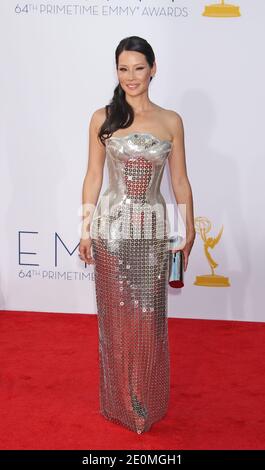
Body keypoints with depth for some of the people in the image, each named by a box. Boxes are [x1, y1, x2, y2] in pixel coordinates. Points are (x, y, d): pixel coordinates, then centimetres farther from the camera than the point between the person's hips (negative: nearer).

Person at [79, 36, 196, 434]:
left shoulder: (171, 121, 2)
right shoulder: (103, 118, 0)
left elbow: (180, 182, 6)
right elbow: (93, 177, 2)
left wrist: (189, 231, 5)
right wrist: (86, 229, 1)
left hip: (152, 230, 1)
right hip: (111, 228, -1)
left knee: (149, 319, 7)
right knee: (115, 316, 8)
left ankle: (147, 401, 27)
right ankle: (119, 400, 27)